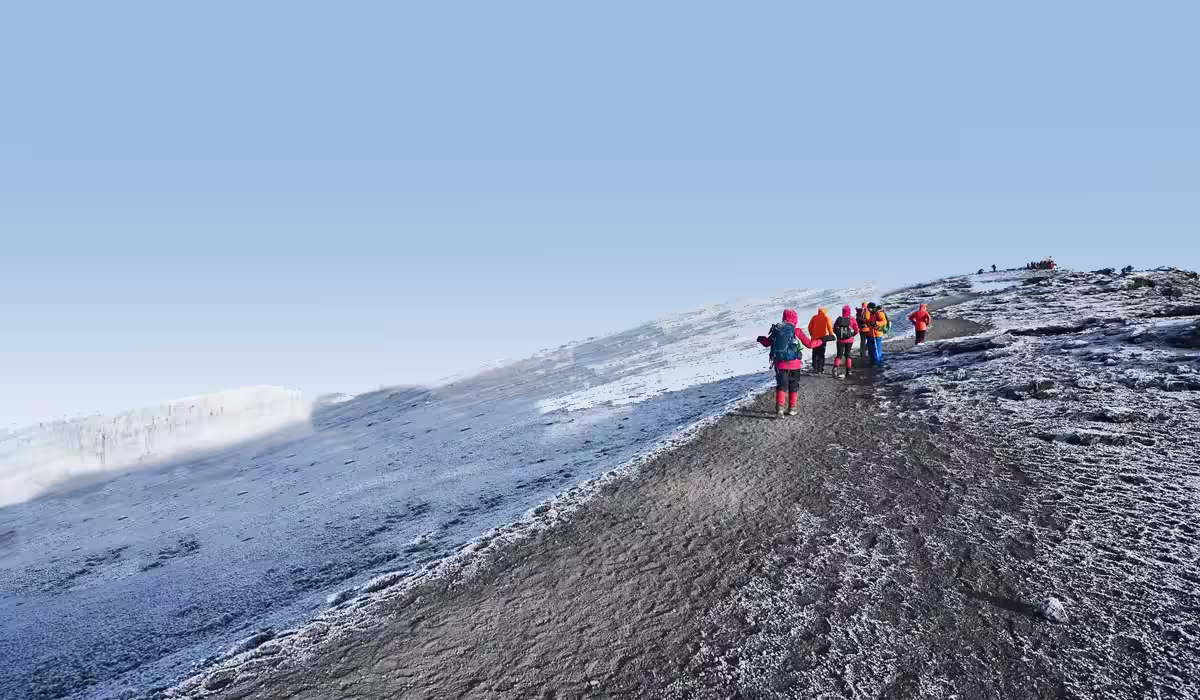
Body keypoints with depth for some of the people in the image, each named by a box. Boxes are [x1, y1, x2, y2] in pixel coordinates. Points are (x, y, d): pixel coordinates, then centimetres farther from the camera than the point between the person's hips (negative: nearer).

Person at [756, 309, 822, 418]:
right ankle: (792, 408, 21)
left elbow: (767, 343, 10)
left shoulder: (776, 329, 2)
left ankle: (779, 408, -15)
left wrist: (761, 338, 32)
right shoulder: (796, 330, -5)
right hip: (794, 363, -2)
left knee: (781, 385, 4)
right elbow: (809, 344, -2)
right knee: (794, 386, 15)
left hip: (780, 363, 2)